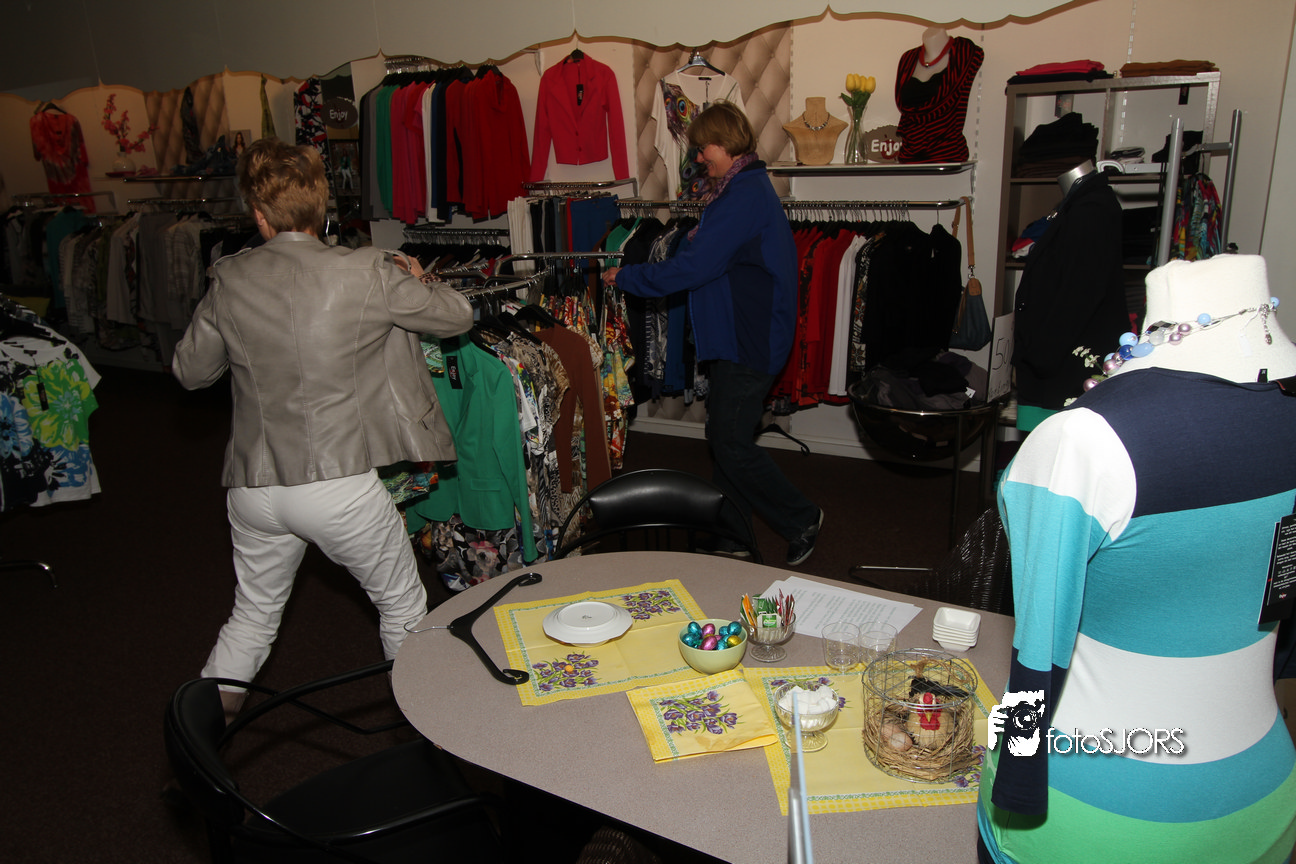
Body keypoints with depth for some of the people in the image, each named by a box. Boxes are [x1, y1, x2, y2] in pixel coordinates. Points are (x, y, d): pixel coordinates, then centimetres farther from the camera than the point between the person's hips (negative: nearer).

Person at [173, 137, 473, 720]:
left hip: (253, 488, 4)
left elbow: (190, 371, 11)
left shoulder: (230, 279, -1)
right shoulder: (366, 274, -12)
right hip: (340, 485, -3)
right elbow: (457, 316, 1)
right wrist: (415, 281, 20)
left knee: (253, 614, 27)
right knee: (402, 607, 20)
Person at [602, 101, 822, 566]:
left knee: (732, 446, -6)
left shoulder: (744, 197, -18)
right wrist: (696, 237, 1)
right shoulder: (747, 188, 17)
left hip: (749, 342, -11)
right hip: (736, 337, 11)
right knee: (722, 437, 14)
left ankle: (801, 519, 11)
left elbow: (692, 267, -22)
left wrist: (625, 277, -13)